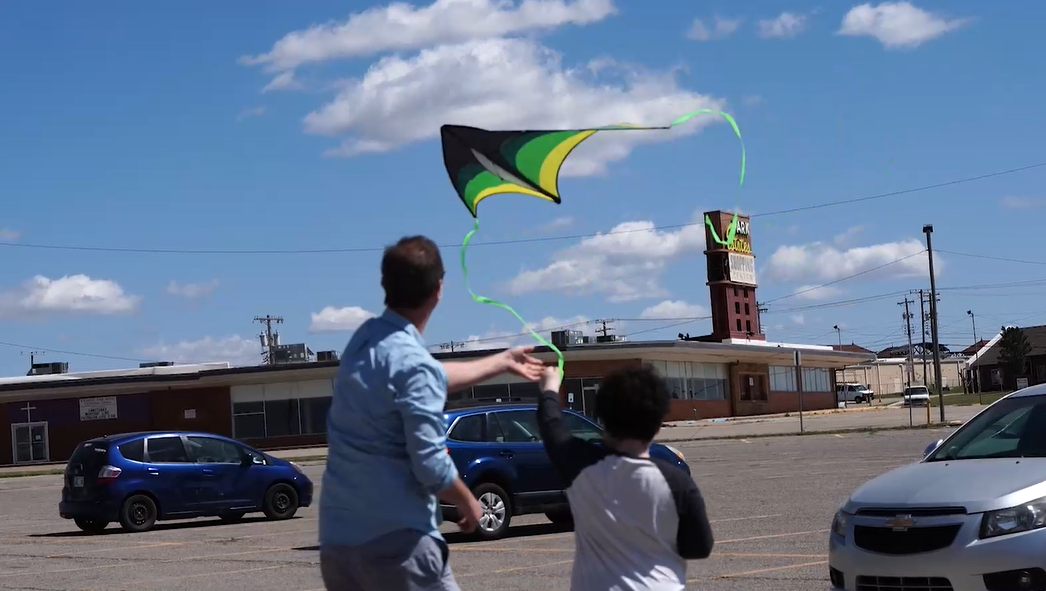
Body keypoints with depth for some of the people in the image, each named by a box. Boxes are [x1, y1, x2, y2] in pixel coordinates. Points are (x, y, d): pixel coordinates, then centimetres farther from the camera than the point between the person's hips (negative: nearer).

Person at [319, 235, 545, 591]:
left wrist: (503, 362, 40)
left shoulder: (365, 339, 11)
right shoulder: (413, 363, -17)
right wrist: (468, 503, 2)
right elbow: (431, 465, -18)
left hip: (337, 538, 8)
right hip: (395, 542, -8)